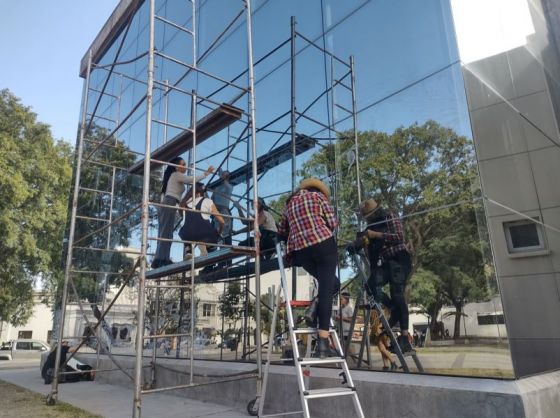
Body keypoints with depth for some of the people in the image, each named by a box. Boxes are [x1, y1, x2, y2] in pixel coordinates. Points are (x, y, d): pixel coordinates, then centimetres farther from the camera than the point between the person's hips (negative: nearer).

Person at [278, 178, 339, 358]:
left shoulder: (289, 203, 26)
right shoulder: (318, 195, 14)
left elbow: (282, 232, 27)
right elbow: (332, 222, 5)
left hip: (299, 251, 5)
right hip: (323, 244, -4)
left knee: (328, 283, 23)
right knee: (326, 289, -7)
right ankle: (323, 341, -14)